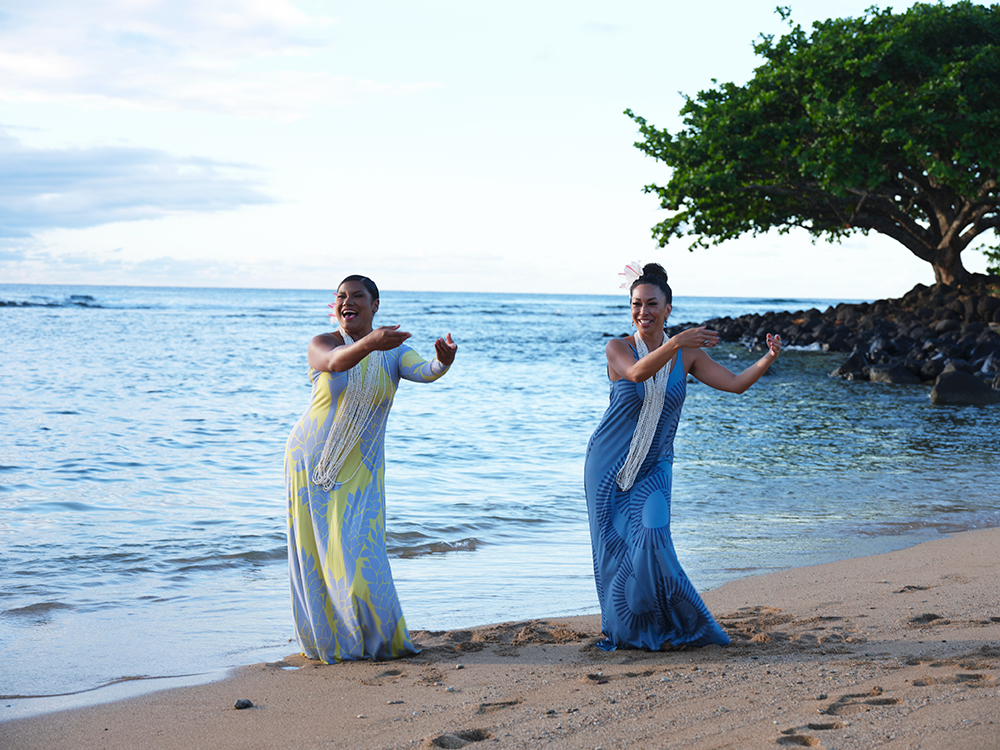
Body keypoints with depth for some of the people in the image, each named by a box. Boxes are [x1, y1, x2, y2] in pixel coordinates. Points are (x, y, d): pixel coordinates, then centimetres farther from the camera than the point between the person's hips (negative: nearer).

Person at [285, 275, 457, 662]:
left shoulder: (393, 352, -1)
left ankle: (379, 637, 9)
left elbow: (422, 371, -22)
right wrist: (369, 342, -51)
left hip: (359, 470, 0)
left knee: (358, 554, -8)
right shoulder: (321, 344, -7)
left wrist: (443, 362, -46)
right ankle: (325, 638, 19)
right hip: (311, 461, 0)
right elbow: (336, 362, -30)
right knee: (313, 554, 3)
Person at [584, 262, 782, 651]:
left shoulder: (688, 355, 0)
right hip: (608, 464, 0)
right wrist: (675, 343, -44)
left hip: (653, 469, 0)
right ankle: (622, 629, 17)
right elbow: (636, 373, -29)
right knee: (613, 546, 1)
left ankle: (678, 625, 4)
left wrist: (768, 360, -23)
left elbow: (735, 383, -5)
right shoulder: (618, 349, -7)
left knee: (651, 542, -15)